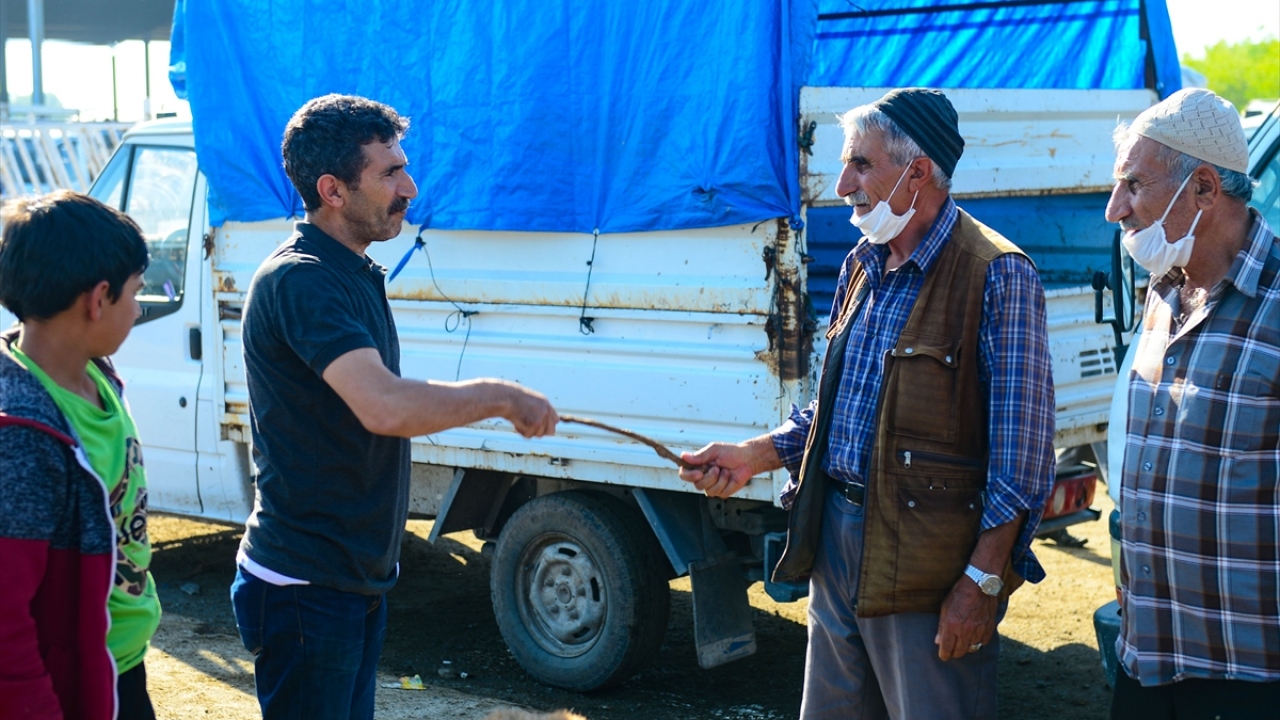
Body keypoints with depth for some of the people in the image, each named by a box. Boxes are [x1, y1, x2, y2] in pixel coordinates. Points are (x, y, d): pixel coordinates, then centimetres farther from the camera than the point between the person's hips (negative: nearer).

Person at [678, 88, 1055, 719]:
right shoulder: (863, 266, 12)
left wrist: (982, 580, -18)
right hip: (835, 535, 8)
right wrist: (753, 457, 6)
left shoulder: (997, 276, -13)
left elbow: (1021, 449, -15)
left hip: (926, 559, -8)